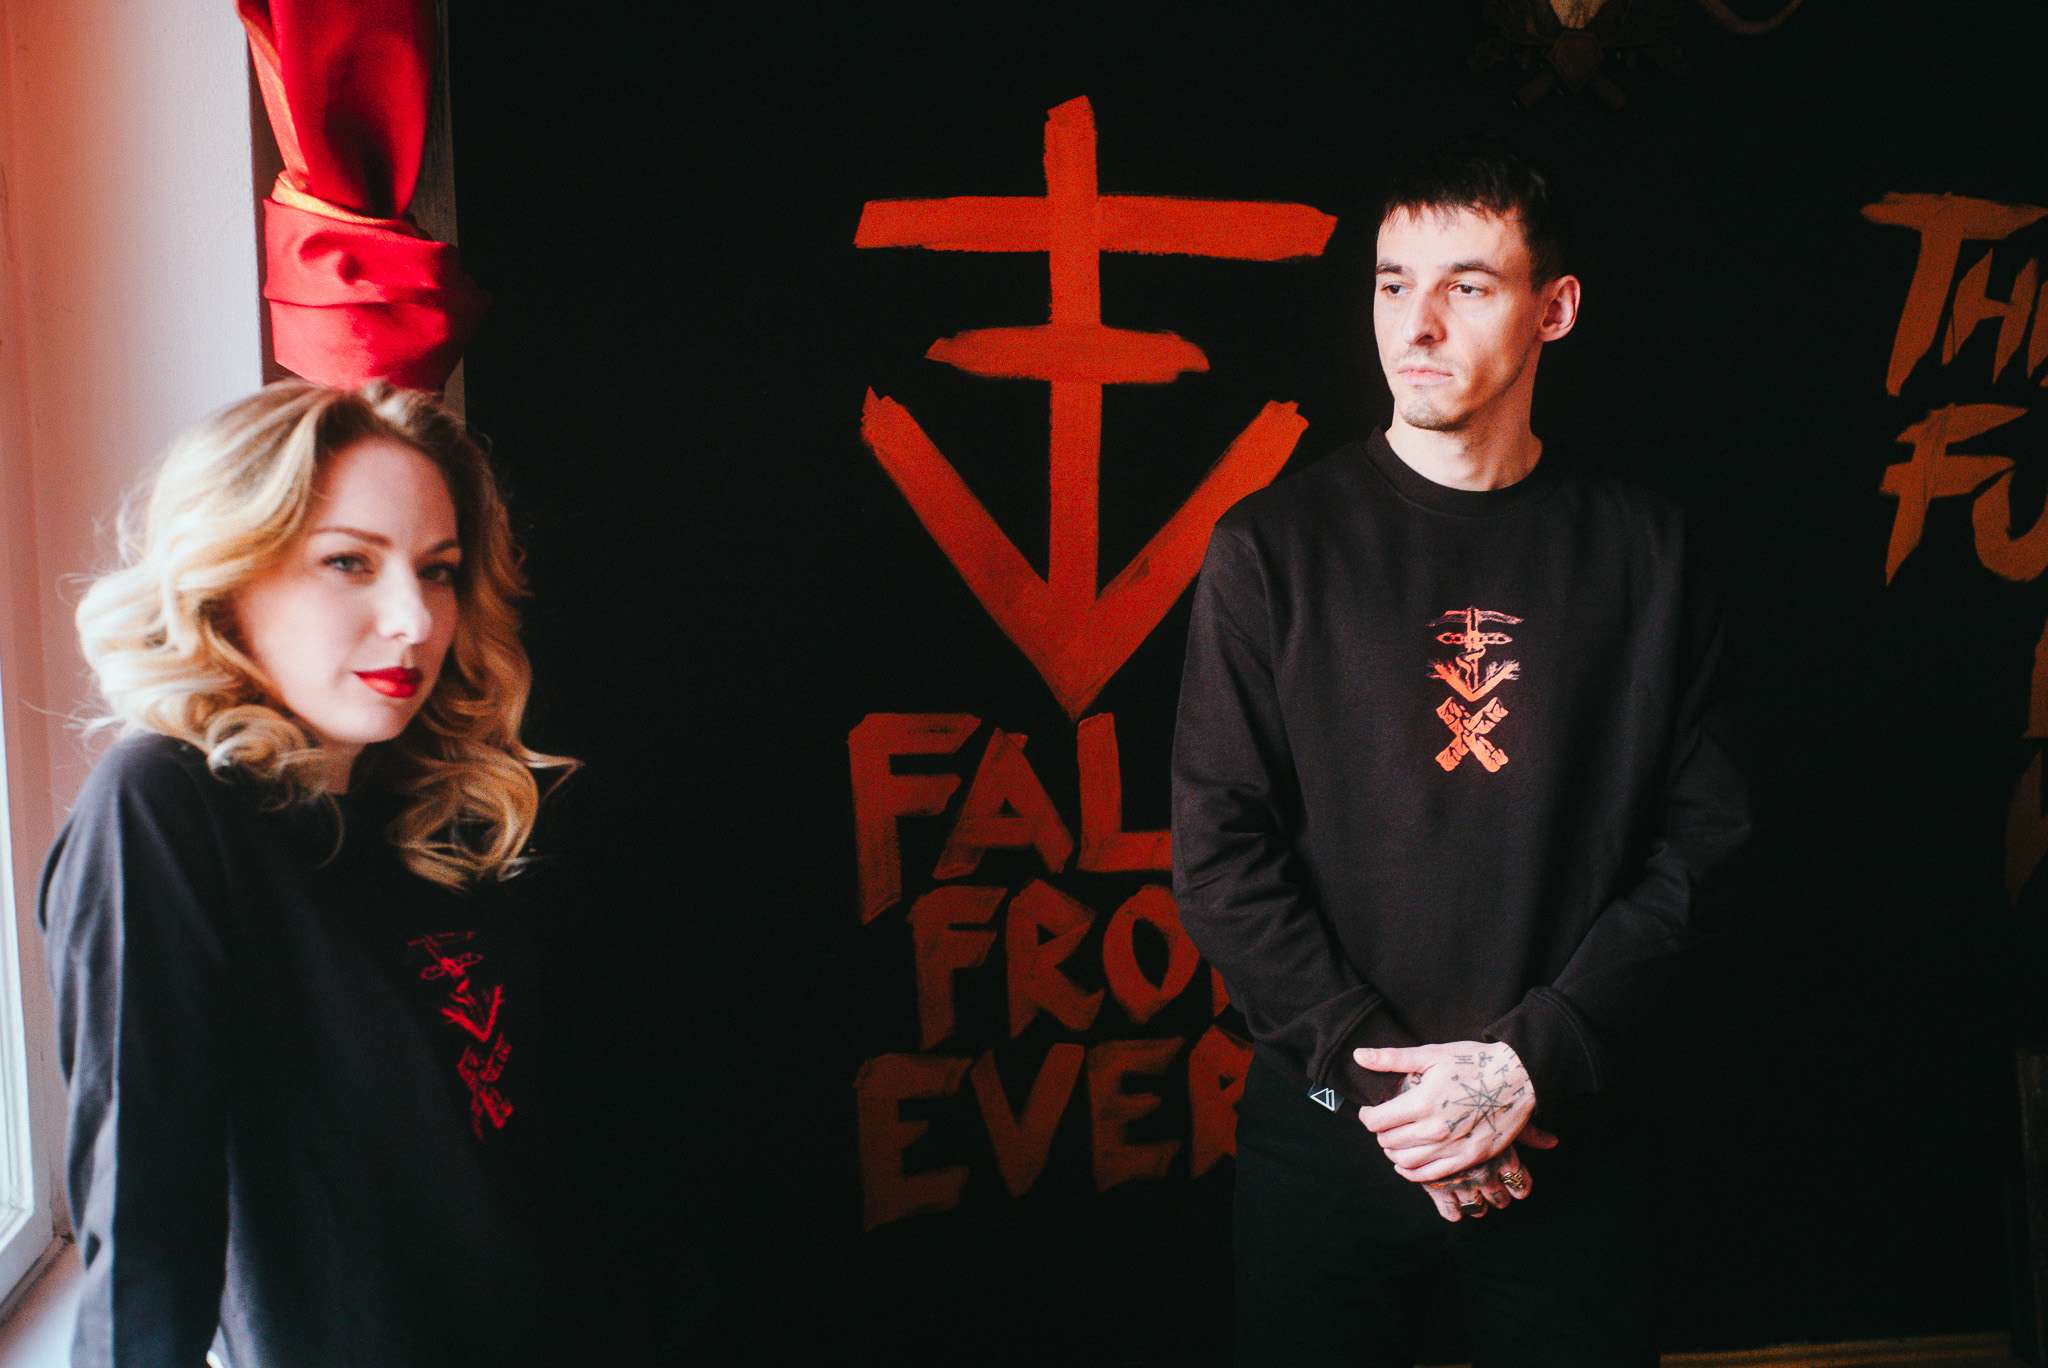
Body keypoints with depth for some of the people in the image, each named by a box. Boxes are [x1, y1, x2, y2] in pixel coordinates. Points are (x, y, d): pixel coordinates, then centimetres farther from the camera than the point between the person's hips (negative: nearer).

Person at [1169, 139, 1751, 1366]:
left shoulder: (1648, 552, 1)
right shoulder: (1275, 547, -2)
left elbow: (1704, 841, -1)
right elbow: (1220, 852, -5)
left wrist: (1533, 1061, -11)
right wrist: (1378, 1072, -12)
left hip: (1575, 1136, 1)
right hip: (1328, 1128, -1)